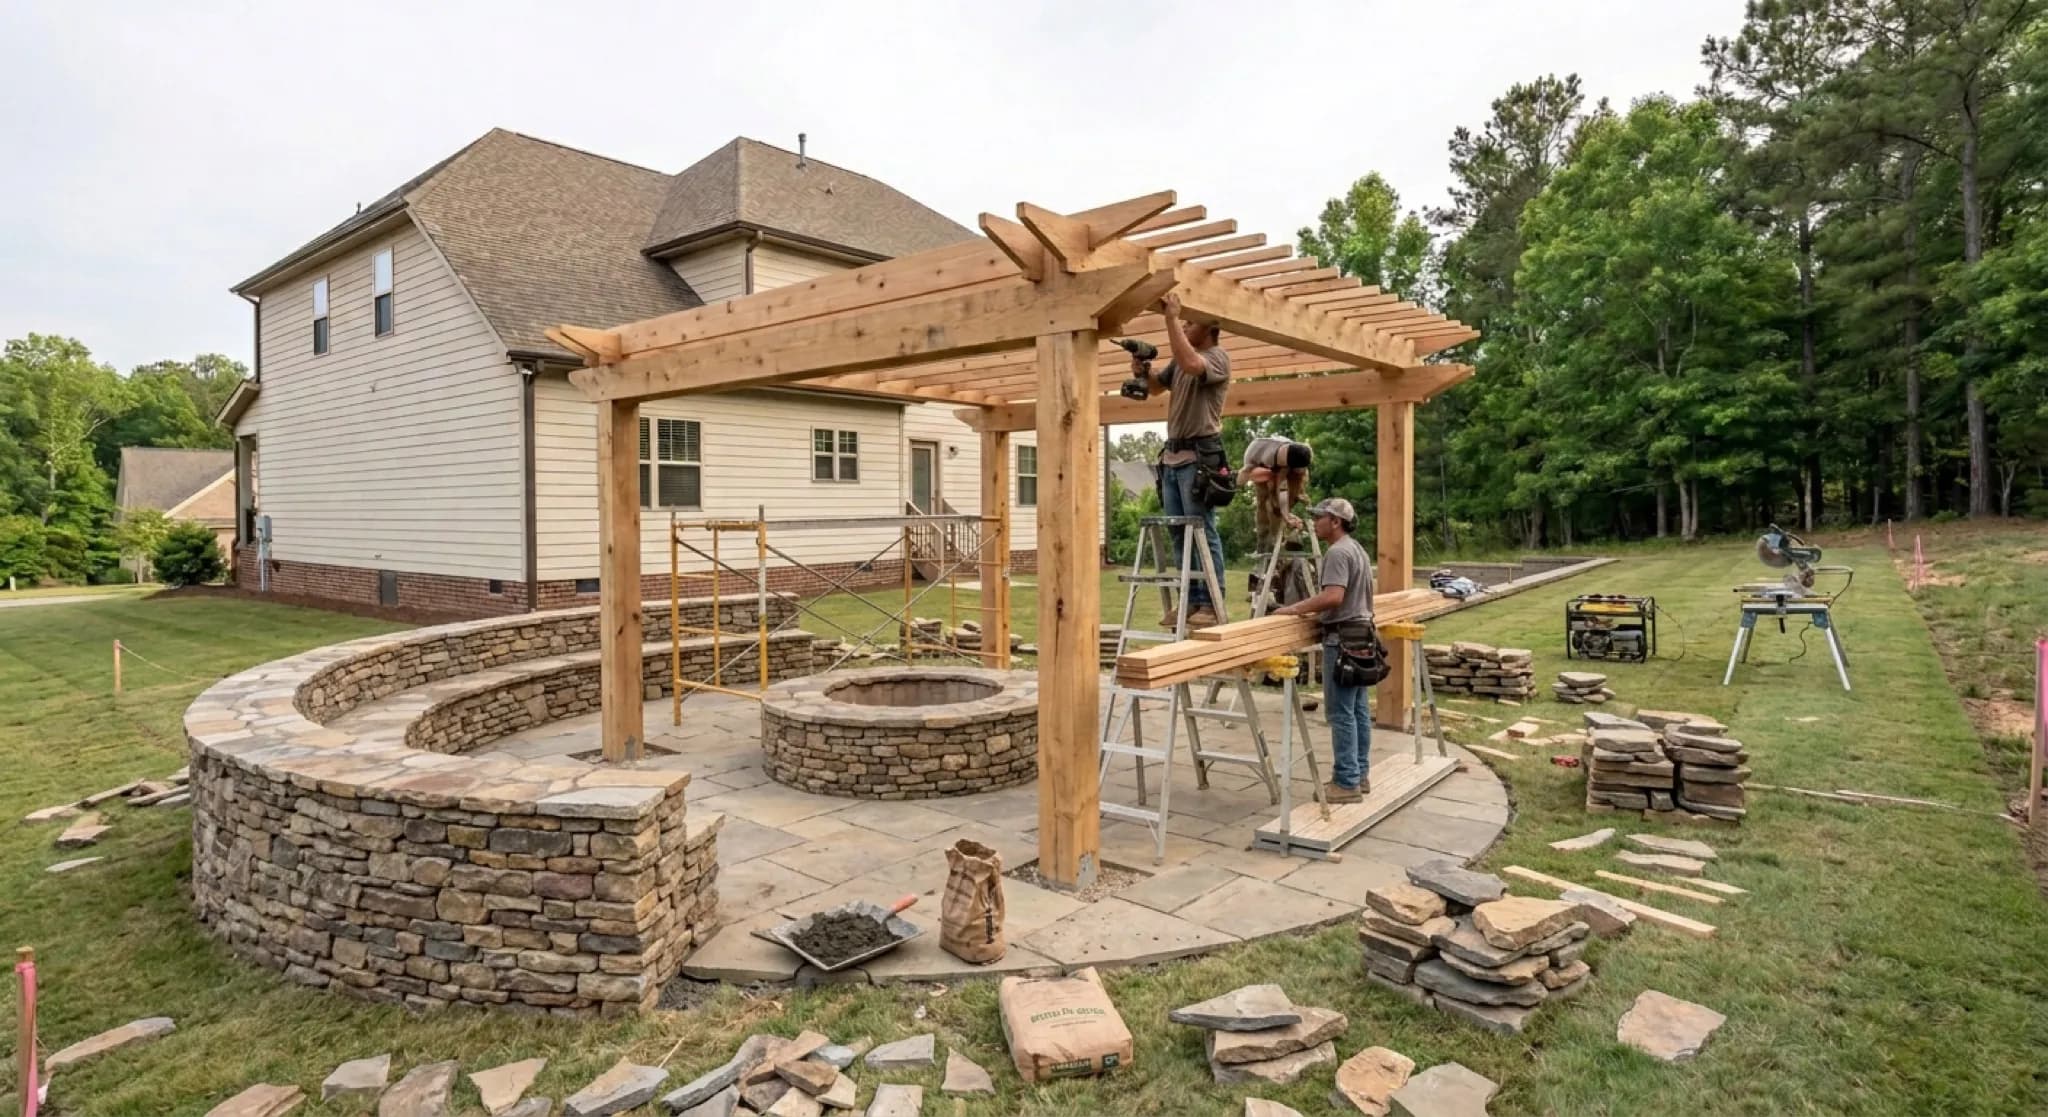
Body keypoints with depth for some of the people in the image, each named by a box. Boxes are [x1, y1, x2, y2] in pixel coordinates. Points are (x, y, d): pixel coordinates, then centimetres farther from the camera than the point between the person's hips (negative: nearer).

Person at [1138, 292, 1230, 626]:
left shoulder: (1217, 357, -6)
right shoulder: (1179, 361, 20)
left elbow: (1190, 364, -27)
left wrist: (1171, 317, -24)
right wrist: (1140, 367, 2)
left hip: (1199, 455, -9)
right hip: (1172, 454, 9)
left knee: (1203, 533, -7)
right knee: (1179, 535, 8)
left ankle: (1210, 604, -4)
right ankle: (1190, 601, 14)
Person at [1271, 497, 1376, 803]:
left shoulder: (1337, 552, -16)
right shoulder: (1357, 549, 18)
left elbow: (1333, 597, -28)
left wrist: (1296, 609, -21)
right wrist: (1312, 608, 19)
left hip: (1343, 637, -11)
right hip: (1360, 633, 11)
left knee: (1342, 713, -7)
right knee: (1359, 710, 13)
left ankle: (1346, 783, -3)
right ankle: (1360, 774, 20)